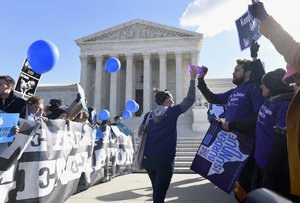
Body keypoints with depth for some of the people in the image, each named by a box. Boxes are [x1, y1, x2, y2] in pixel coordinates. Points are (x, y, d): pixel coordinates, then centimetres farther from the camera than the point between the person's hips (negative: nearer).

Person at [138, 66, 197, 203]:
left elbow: (140, 133, 10)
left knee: (157, 191, 21)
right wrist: (193, 79, 8)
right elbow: (190, 99, 3)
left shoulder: (148, 115, 5)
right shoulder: (172, 112, -3)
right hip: (165, 158, -5)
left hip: (148, 158, 5)